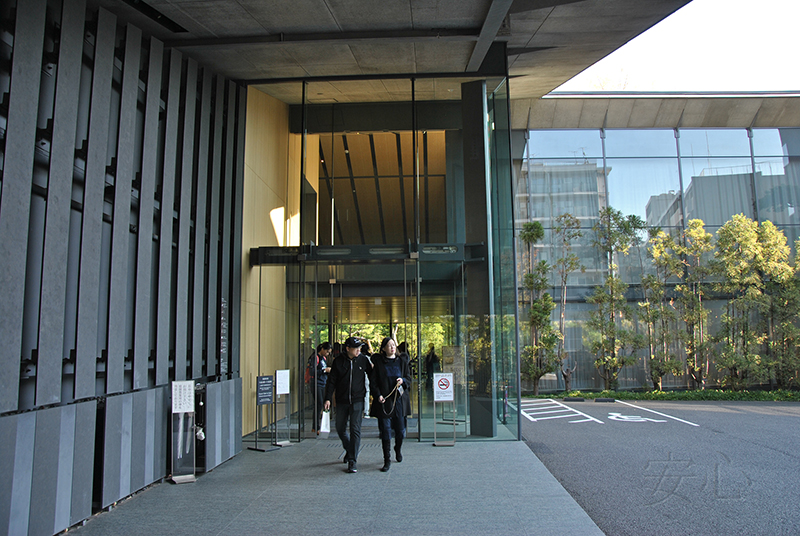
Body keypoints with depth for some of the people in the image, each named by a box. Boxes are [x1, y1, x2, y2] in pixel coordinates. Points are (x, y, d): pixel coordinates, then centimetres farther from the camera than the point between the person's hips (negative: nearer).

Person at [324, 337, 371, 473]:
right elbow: (332, 381, 2)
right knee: (340, 429, 10)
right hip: (342, 401, 2)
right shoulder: (338, 361, -1)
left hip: (357, 401, -1)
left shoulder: (363, 360, 0)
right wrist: (328, 398, -4)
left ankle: (352, 460, 1)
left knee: (355, 430, -6)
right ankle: (349, 450, 36)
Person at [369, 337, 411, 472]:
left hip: (399, 400, 2)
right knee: (385, 432, -2)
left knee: (400, 430, 5)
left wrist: (403, 380, -8)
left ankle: (398, 448, 37)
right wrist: (378, 395, -13)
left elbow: (409, 378, 14)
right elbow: (373, 381, 1)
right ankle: (387, 460, 10)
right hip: (384, 401, -2)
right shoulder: (378, 362, 2)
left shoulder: (402, 362, 9)